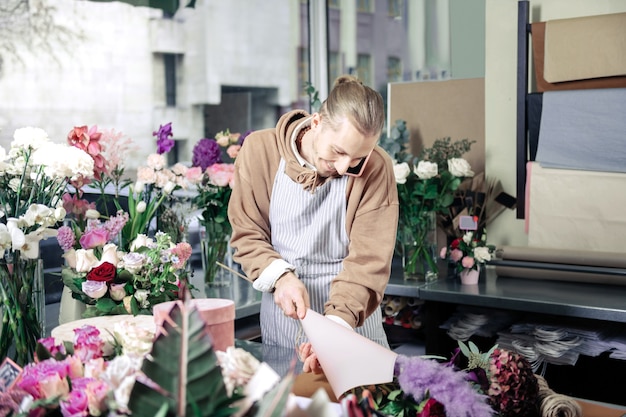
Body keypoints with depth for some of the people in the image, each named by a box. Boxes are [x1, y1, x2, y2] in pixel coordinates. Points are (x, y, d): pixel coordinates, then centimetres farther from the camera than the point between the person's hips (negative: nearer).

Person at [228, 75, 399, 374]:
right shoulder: (260, 150, -11)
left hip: (353, 318, -1)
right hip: (281, 317, 1)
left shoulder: (376, 169, -15)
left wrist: (337, 324, -31)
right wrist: (280, 277, -23)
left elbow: (367, 262, -17)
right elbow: (247, 235, -4)